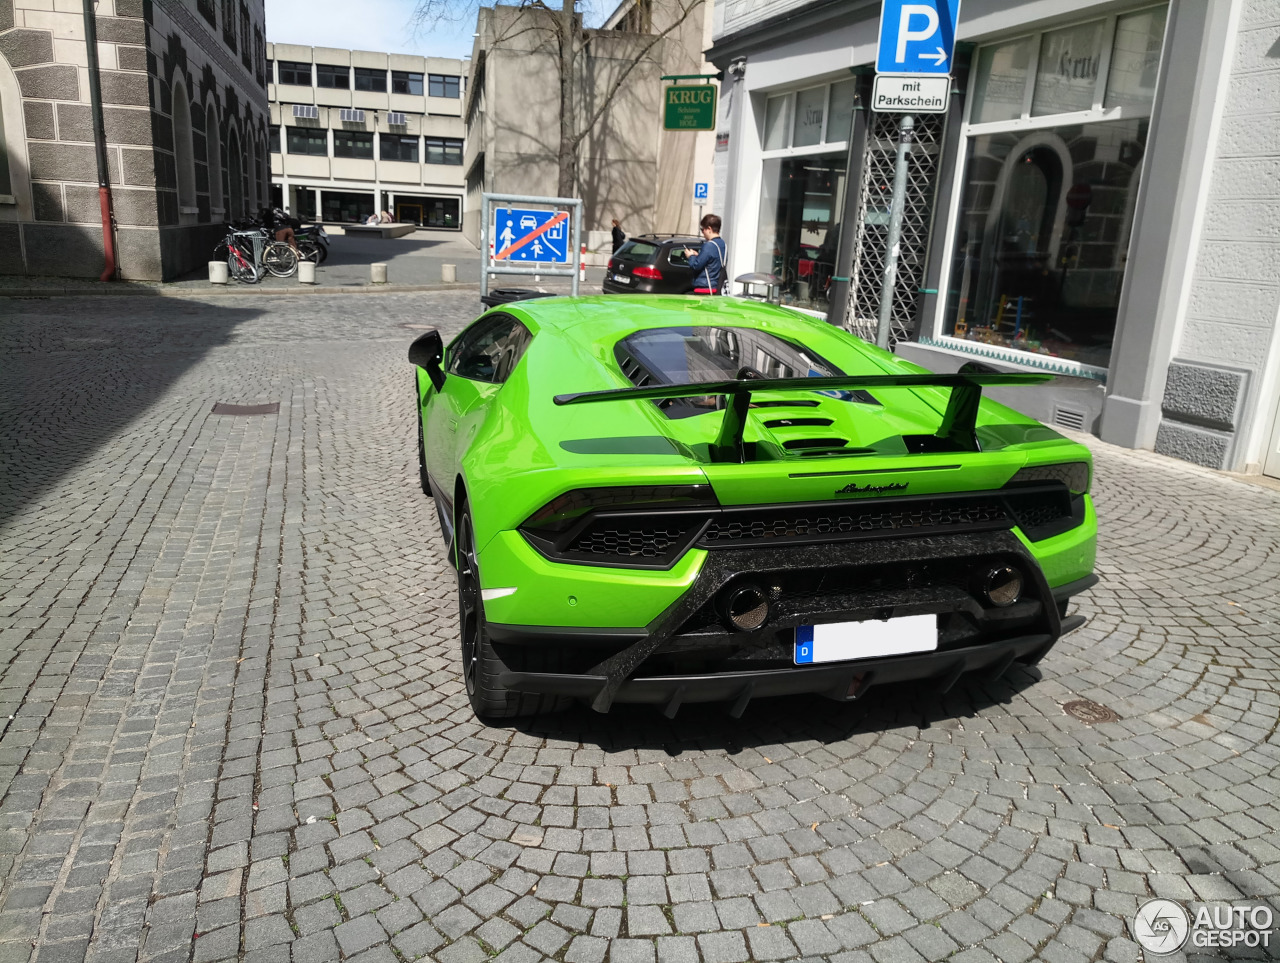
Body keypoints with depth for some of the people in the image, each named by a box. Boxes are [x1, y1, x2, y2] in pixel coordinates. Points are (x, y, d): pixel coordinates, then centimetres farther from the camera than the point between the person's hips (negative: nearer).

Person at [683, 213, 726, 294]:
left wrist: (691, 256, 3)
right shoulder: (722, 243, 11)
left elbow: (696, 265, -16)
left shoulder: (709, 245, -17)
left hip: (705, 289, -9)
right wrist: (697, 255, 16)